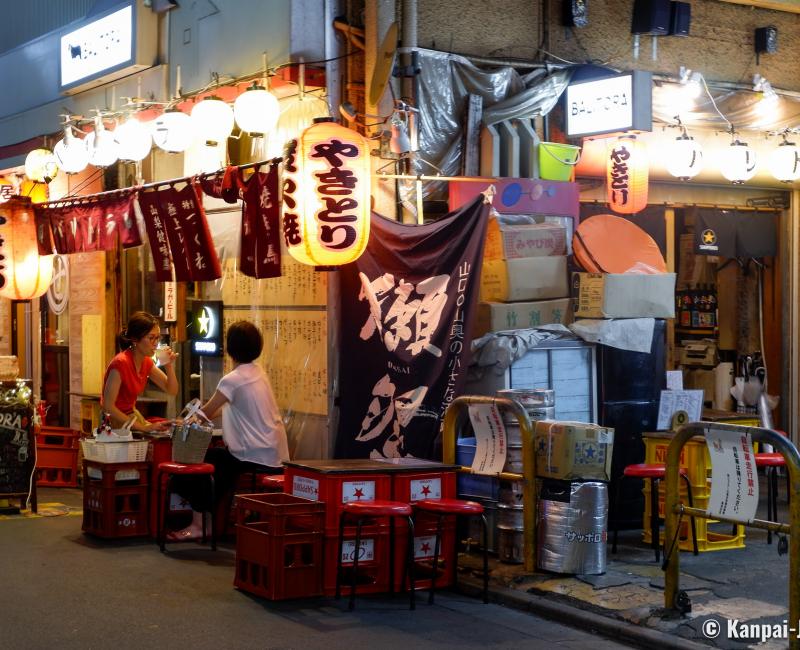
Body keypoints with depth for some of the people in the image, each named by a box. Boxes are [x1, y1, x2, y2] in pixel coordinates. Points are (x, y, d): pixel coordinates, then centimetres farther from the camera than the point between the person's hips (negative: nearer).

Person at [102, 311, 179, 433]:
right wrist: (142, 427, -24)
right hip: (116, 421, -8)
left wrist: (169, 366, -12)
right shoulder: (121, 363, -24)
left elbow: (172, 391, 7)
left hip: (133, 415, 8)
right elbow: (108, 406, -25)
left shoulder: (146, 362, 1)